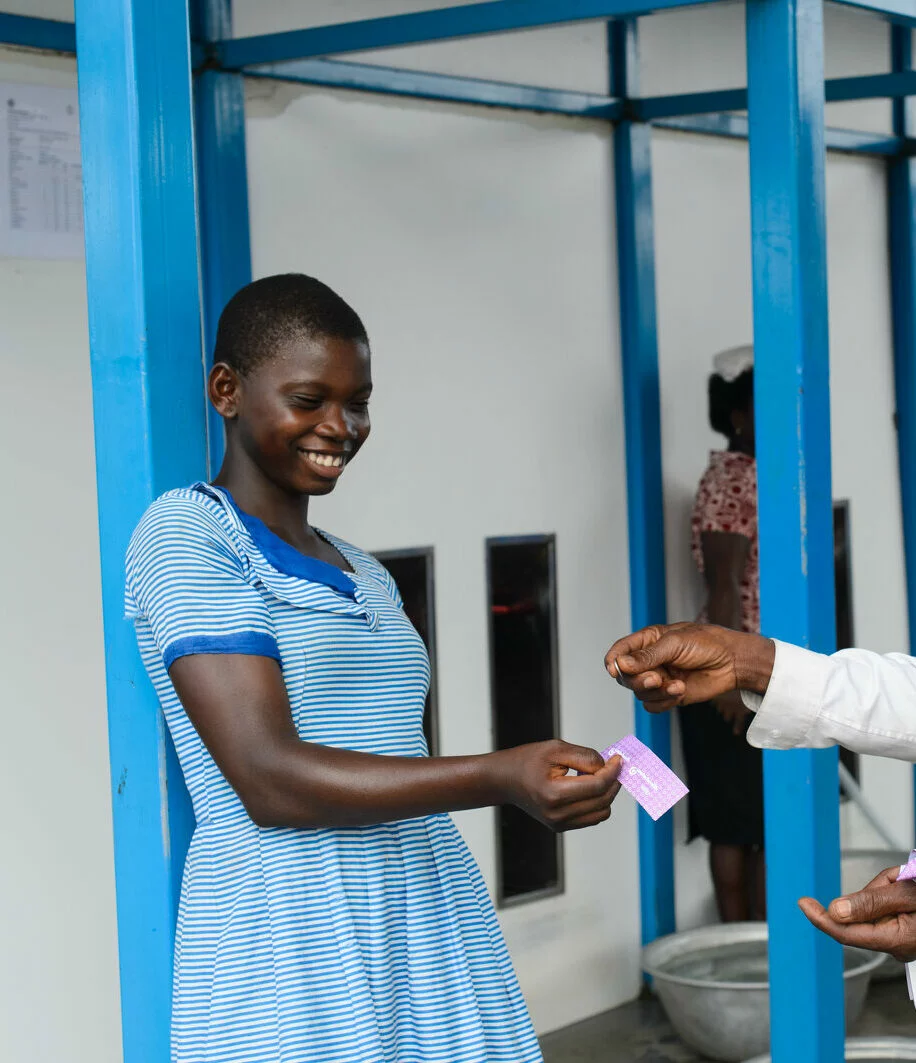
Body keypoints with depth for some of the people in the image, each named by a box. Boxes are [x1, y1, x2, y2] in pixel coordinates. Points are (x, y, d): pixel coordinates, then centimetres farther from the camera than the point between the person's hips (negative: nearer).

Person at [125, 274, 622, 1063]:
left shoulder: (366, 576, 19)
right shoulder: (187, 536, -6)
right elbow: (269, 780, -16)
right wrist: (502, 779, -24)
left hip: (435, 935, 7)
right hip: (291, 965, -7)